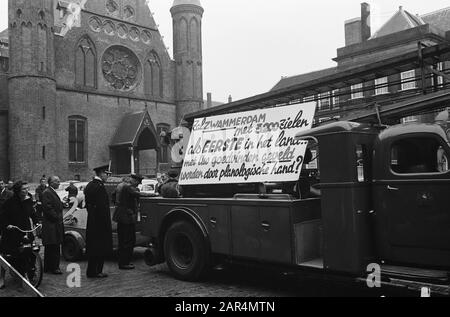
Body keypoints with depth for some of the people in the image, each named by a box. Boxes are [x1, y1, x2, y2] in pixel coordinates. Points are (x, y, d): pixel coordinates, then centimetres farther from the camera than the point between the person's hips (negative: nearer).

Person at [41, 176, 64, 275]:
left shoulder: (53, 192, 18)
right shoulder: (46, 193, -14)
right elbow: (48, 208, -20)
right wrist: (57, 218, -17)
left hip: (56, 224, 10)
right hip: (51, 224, -10)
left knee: (50, 248, 15)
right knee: (54, 247, -7)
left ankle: (48, 267, 22)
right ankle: (54, 267, -2)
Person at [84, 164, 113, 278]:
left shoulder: (89, 185, 13)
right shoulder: (100, 186, -17)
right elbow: (102, 206, -21)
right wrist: (107, 223, -18)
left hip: (91, 222, 10)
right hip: (100, 223, -10)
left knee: (93, 248, 15)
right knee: (101, 248, -1)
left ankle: (91, 271, 22)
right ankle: (96, 271, 4)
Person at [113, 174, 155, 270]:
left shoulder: (120, 185, 14)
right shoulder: (129, 187, -16)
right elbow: (139, 194, -27)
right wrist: (153, 194, -26)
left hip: (120, 216, 10)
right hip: (127, 217, -10)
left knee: (122, 240, 15)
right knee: (129, 241, -3)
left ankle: (122, 262, 22)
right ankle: (124, 263, 1)